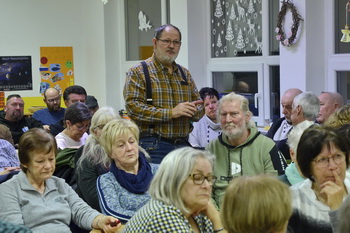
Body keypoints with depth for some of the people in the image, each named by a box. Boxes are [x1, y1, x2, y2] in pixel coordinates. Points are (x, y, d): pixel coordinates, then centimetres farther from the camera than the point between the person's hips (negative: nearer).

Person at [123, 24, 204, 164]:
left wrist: (192, 110, -8)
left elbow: (200, 109, 17)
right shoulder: (138, 72, 0)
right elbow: (133, 107, -13)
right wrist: (171, 113, -19)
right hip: (153, 146, -5)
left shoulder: (185, 74, 18)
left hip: (183, 144, 6)